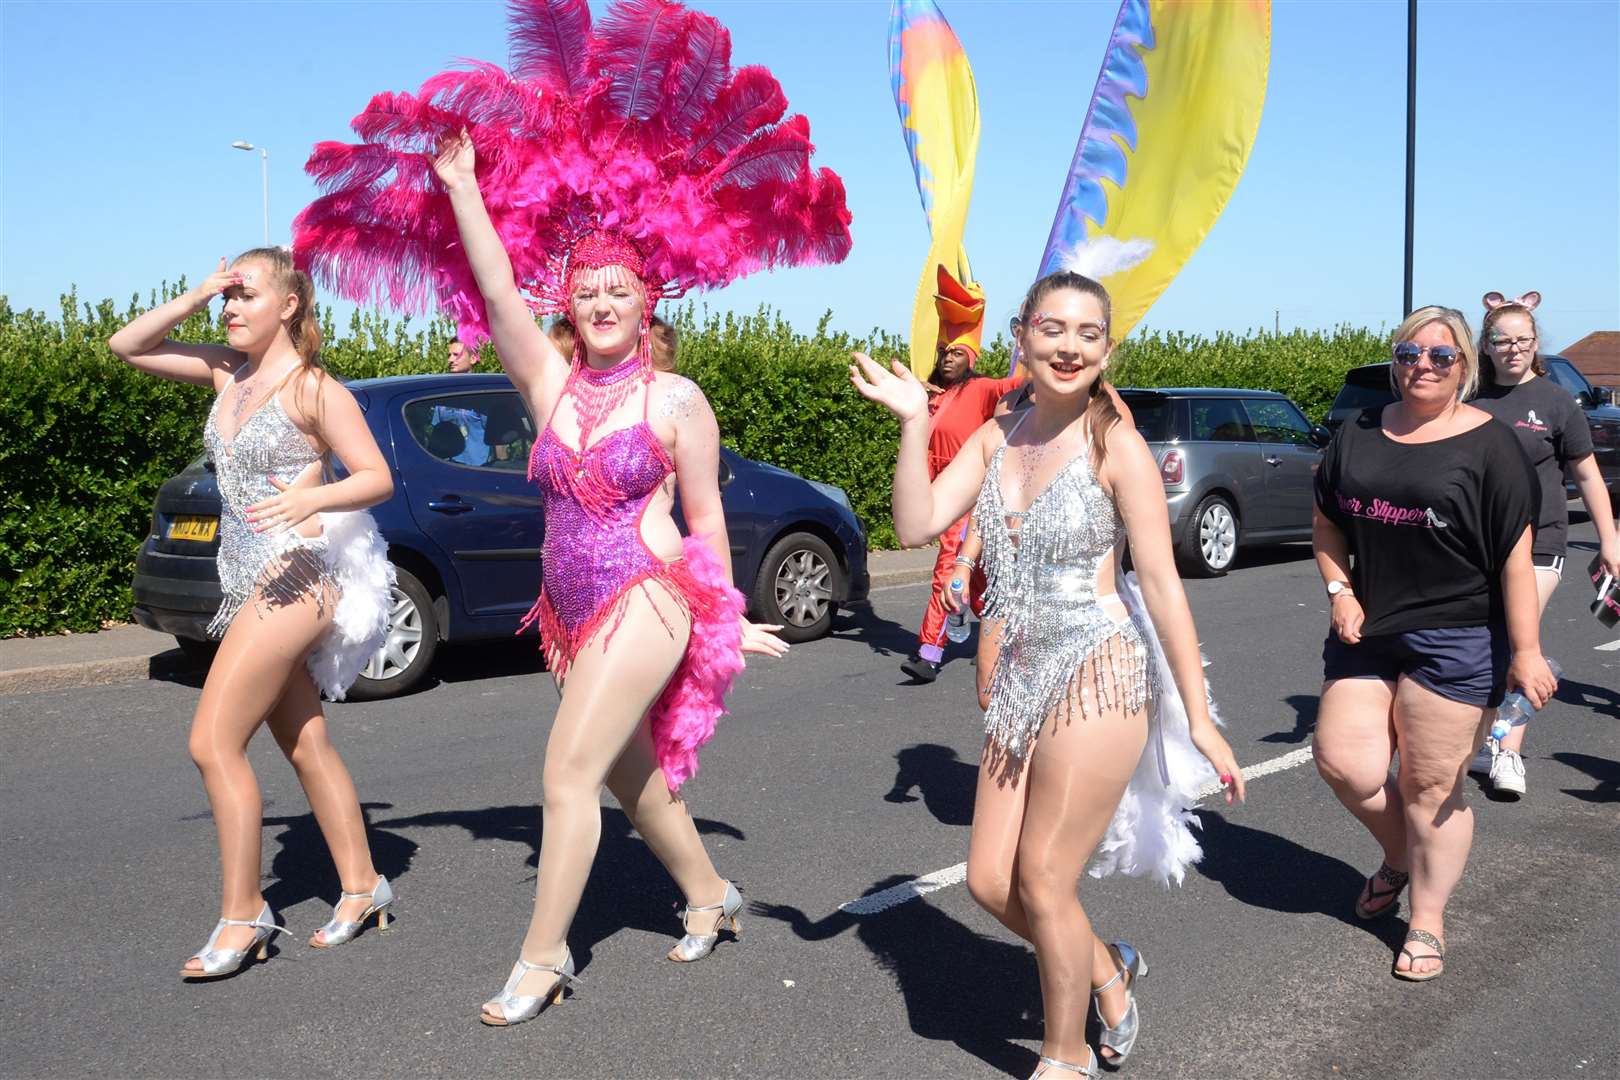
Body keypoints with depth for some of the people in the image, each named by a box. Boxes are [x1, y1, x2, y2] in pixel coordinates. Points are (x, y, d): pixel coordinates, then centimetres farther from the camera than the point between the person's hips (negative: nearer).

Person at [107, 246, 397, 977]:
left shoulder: (315, 390, -9)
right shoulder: (227, 372, 11)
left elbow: (377, 477, -11)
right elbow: (126, 346, 14)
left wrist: (310, 499, -28)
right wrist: (196, 296, 3)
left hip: (297, 577, -8)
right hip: (250, 581, 8)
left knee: (213, 743, -11)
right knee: (304, 746, 12)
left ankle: (242, 916, 0)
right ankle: (361, 886, 23)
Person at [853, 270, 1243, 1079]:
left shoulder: (1115, 447, -10)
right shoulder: (997, 438, 6)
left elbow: (1162, 586, -9)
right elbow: (916, 526, -3)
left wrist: (1200, 720, -9)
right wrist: (913, 424, -11)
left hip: (1098, 679, -6)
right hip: (1022, 680, 6)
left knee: (1042, 883, 2)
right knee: (989, 883, 9)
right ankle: (1107, 969, 38)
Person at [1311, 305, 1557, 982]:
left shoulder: (1488, 444, -3)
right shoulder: (1358, 436, 10)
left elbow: (1516, 558, -7)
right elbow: (1327, 528, 18)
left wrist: (1525, 652, -12)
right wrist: (1340, 591, 2)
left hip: (1453, 639, -4)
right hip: (1367, 633, 4)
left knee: (1430, 785, 0)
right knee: (1343, 761, -2)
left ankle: (1427, 921, 18)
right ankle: (1402, 855, 29)